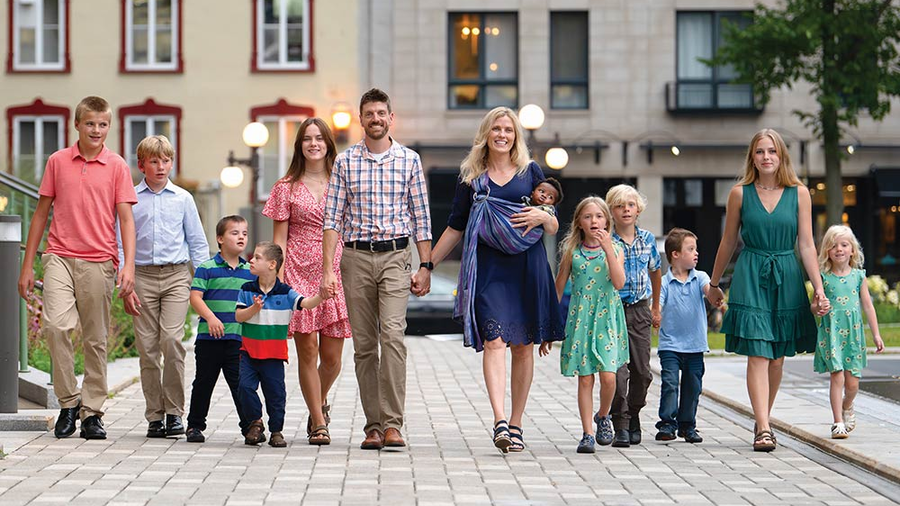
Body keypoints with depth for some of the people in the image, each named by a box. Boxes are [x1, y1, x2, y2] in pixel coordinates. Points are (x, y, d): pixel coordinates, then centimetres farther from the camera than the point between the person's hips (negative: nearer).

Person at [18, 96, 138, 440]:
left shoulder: (117, 166, 5)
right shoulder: (57, 162, 9)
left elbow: (125, 218, 3)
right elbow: (42, 212, 13)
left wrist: (128, 266, -10)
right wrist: (27, 265, 11)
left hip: (99, 262, 0)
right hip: (60, 257, 0)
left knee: (95, 340, 3)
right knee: (54, 325, -19)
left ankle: (92, 412, 12)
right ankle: (68, 402, -6)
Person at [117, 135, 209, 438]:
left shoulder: (183, 198, 8)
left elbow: (197, 242, 13)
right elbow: (121, 243, 8)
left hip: (176, 276, -1)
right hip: (143, 278, 1)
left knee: (172, 339, -16)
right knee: (147, 346, 0)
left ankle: (175, 411, -7)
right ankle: (155, 416, 8)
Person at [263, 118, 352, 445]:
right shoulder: (287, 187, 7)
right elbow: (279, 238, 5)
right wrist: (278, 280, -5)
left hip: (335, 270, 1)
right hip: (299, 271, -1)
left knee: (332, 356, 0)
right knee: (307, 350, -4)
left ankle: (320, 401, 31)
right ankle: (319, 424, 6)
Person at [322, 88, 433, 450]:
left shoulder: (409, 160, 6)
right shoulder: (345, 162, 7)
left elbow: (421, 217, 8)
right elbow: (332, 218, 4)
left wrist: (425, 266, 3)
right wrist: (327, 269, -4)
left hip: (395, 257, -1)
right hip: (356, 257, 2)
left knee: (392, 333, -18)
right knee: (364, 345, 3)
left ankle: (393, 422, -19)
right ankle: (374, 425, 9)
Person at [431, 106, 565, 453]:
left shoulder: (530, 172, 9)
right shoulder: (471, 177, 10)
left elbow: (554, 228, 12)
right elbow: (455, 228, 15)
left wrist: (542, 217, -11)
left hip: (527, 266, 1)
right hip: (489, 267, -1)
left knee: (523, 346, 3)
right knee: (494, 340, -16)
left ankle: (515, 425, 11)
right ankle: (500, 422, -26)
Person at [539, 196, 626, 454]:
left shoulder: (615, 250, 4)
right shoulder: (572, 252, 5)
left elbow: (619, 283, -12)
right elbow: (557, 291, 10)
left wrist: (607, 248, -17)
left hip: (607, 318, 0)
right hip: (580, 319, 0)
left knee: (608, 376, -11)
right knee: (585, 378, -2)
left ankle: (603, 416, 18)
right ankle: (587, 434, 5)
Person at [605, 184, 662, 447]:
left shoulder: (647, 239, 6)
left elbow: (655, 271, 21)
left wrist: (656, 307, 25)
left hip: (640, 309, 4)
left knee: (642, 370, 6)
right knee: (618, 370, -10)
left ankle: (634, 418, 25)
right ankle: (621, 426, -6)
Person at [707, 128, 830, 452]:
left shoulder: (799, 194, 3)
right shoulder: (740, 193, 1)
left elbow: (806, 245, 3)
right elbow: (728, 243, 11)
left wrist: (818, 288, -4)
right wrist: (714, 284, 17)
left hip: (786, 278, 2)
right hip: (750, 278, -2)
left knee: (777, 358, 7)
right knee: (758, 355, -11)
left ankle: (763, 420, 24)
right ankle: (763, 429, -16)